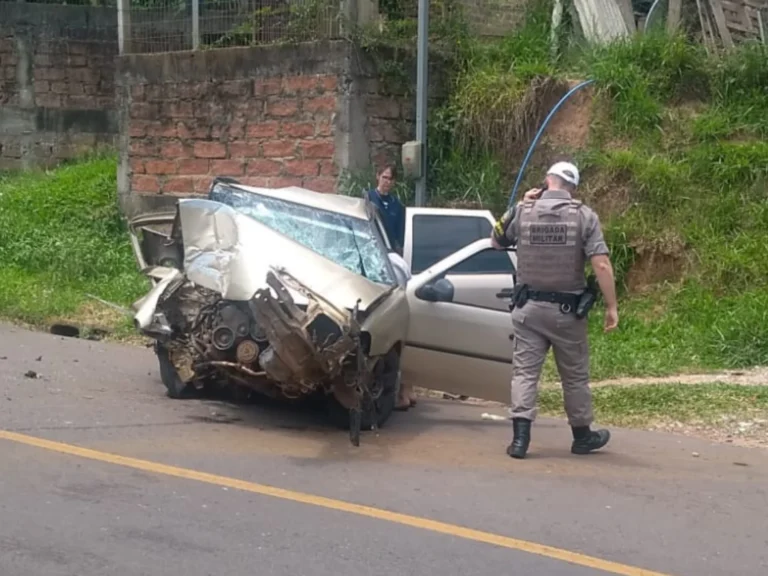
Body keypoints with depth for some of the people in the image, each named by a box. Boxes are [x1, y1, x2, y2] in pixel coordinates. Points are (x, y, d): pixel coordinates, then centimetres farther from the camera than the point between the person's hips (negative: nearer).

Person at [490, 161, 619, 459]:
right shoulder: (584, 215, -7)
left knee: (525, 371, 3)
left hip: (528, 308, 1)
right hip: (567, 310, -1)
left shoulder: (522, 211, -3)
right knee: (575, 375, 13)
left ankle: (520, 437, -8)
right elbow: (601, 264, -15)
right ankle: (582, 435, 27)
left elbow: (496, 241, 16)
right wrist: (611, 306, -9)